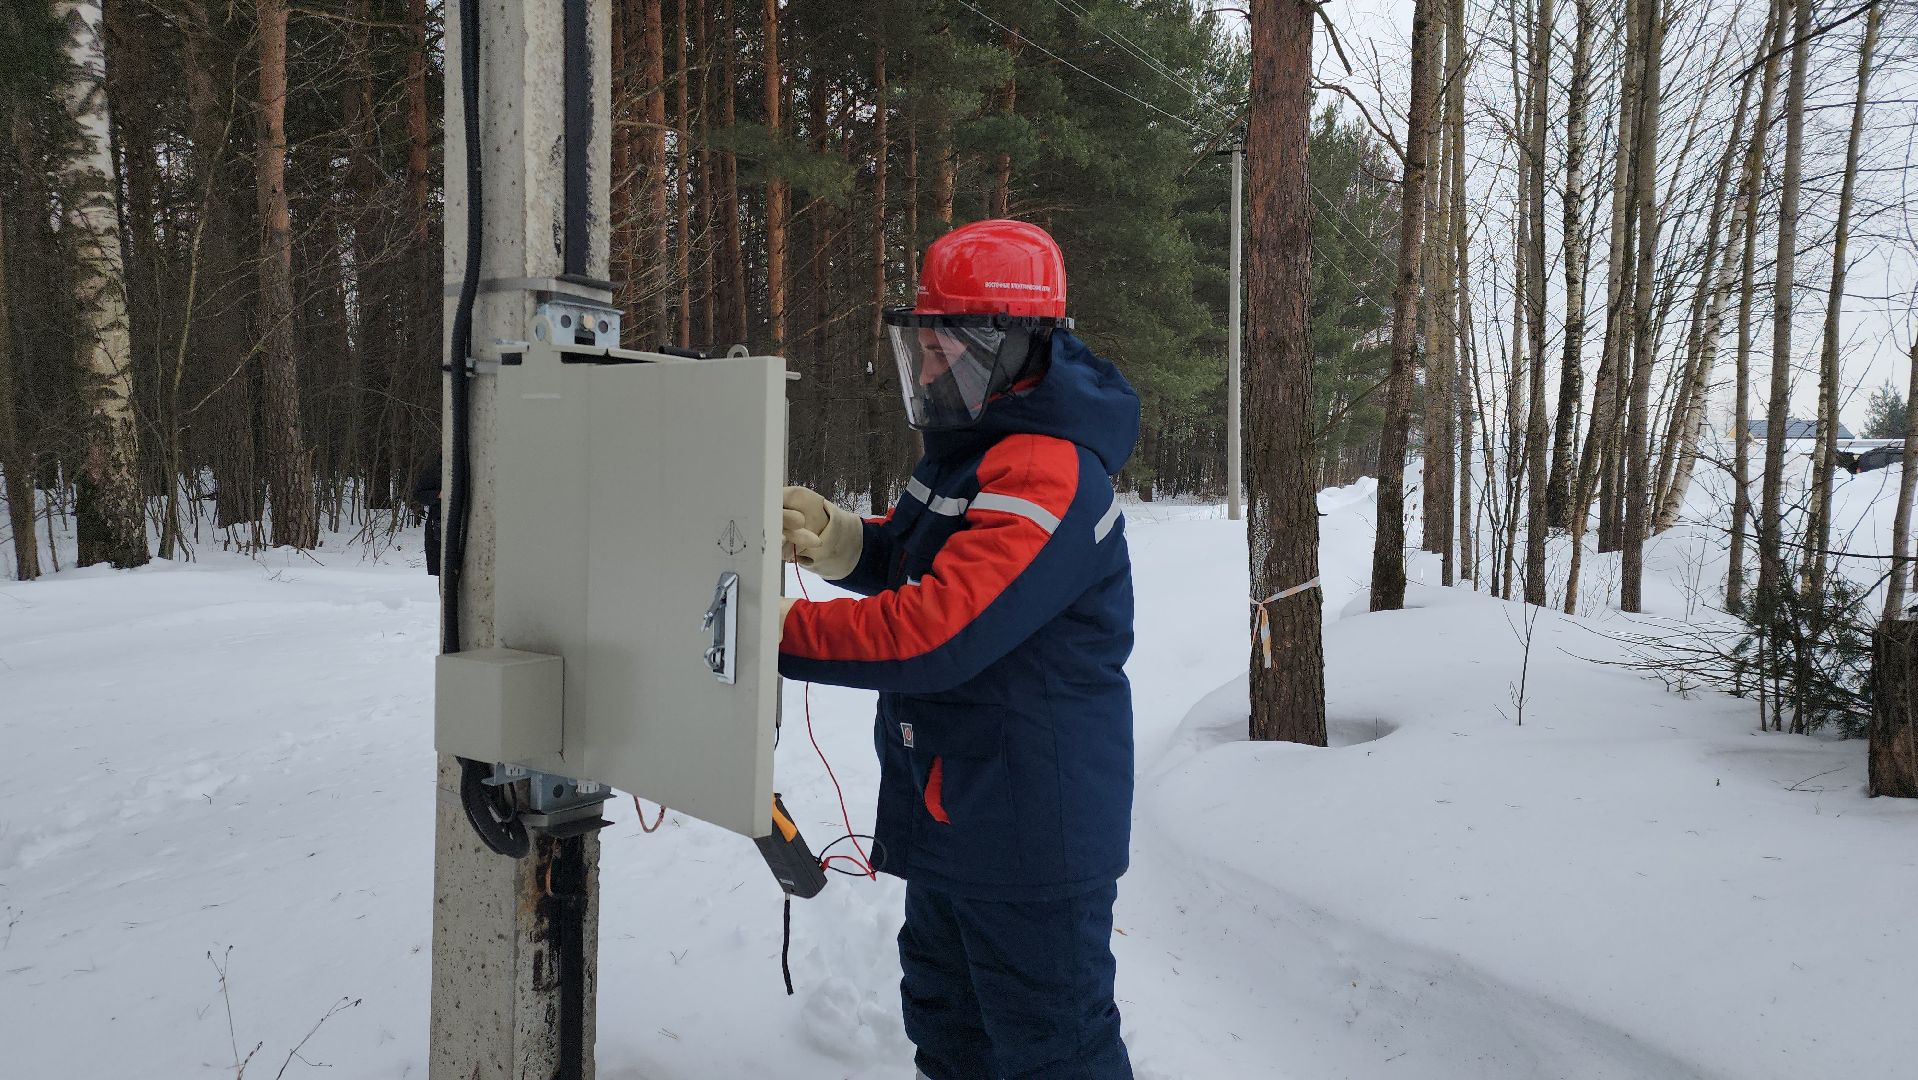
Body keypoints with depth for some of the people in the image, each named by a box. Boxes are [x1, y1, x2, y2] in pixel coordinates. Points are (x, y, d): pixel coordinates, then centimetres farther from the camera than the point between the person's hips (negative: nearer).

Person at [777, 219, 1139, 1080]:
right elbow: (920, 563, 17)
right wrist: (839, 538, -4)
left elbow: (928, 637, -31)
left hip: (1029, 836, -10)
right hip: (954, 816, 10)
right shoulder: (977, 446, 8)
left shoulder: (1044, 476, -26)